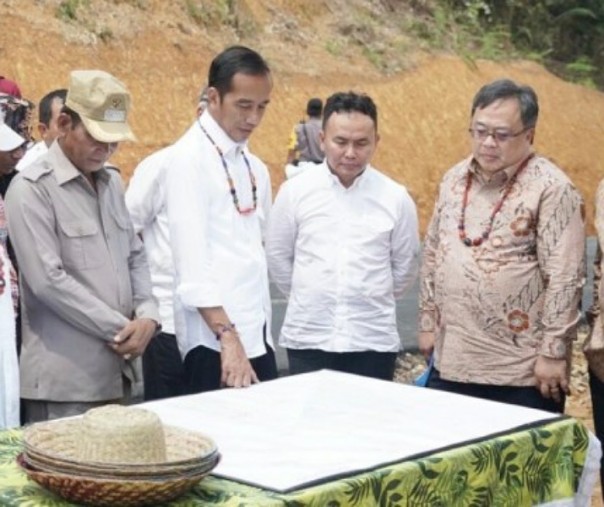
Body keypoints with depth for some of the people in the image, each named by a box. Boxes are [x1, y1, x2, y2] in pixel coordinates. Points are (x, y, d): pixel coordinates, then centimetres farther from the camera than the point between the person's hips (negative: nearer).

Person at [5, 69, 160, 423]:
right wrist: (120, 328, -12)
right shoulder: (32, 188, -10)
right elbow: (48, 280, -16)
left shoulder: (112, 182, 14)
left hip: (116, 371, 7)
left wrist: (147, 315, -3)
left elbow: (135, 257, 16)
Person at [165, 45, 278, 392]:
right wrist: (227, 336, -22)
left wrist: (263, 333, 8)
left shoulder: (254, 167, 14)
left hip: (258, 337, 7)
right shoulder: (190, 158, -8)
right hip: (215, 342, -7)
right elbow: (192, 259, -16)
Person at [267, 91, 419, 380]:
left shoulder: (396, 197, -2)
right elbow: (277, 257, 9)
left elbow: (405, 267, 9)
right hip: (308, 338, 0)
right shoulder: (294, 192, -2)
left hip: (374, 341, 0)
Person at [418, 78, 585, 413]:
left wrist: (553, 352, -15)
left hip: (522, 371, -6)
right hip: (451, 362, 6)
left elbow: (565, 278, -14)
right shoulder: (454, 179, 8)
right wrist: (428, 321, 14)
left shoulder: (551, 188, -11)